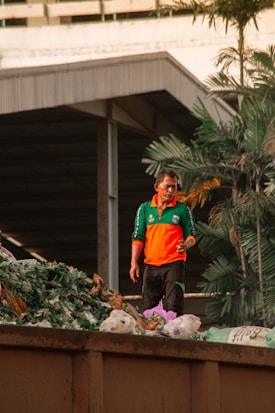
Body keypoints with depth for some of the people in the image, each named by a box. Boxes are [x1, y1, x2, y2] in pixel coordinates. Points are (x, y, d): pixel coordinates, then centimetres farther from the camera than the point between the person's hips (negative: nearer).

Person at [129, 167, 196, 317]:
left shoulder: (182, 209, 5)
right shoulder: (145, 209, 10)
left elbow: (191, 235, 8)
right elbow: (138, 237, 10)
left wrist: (186, 245, -16)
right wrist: (134, 263, 1)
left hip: (174, 265, -3)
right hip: (151, 265, 3)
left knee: (173, 308, -12)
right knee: (148, 308, 4)